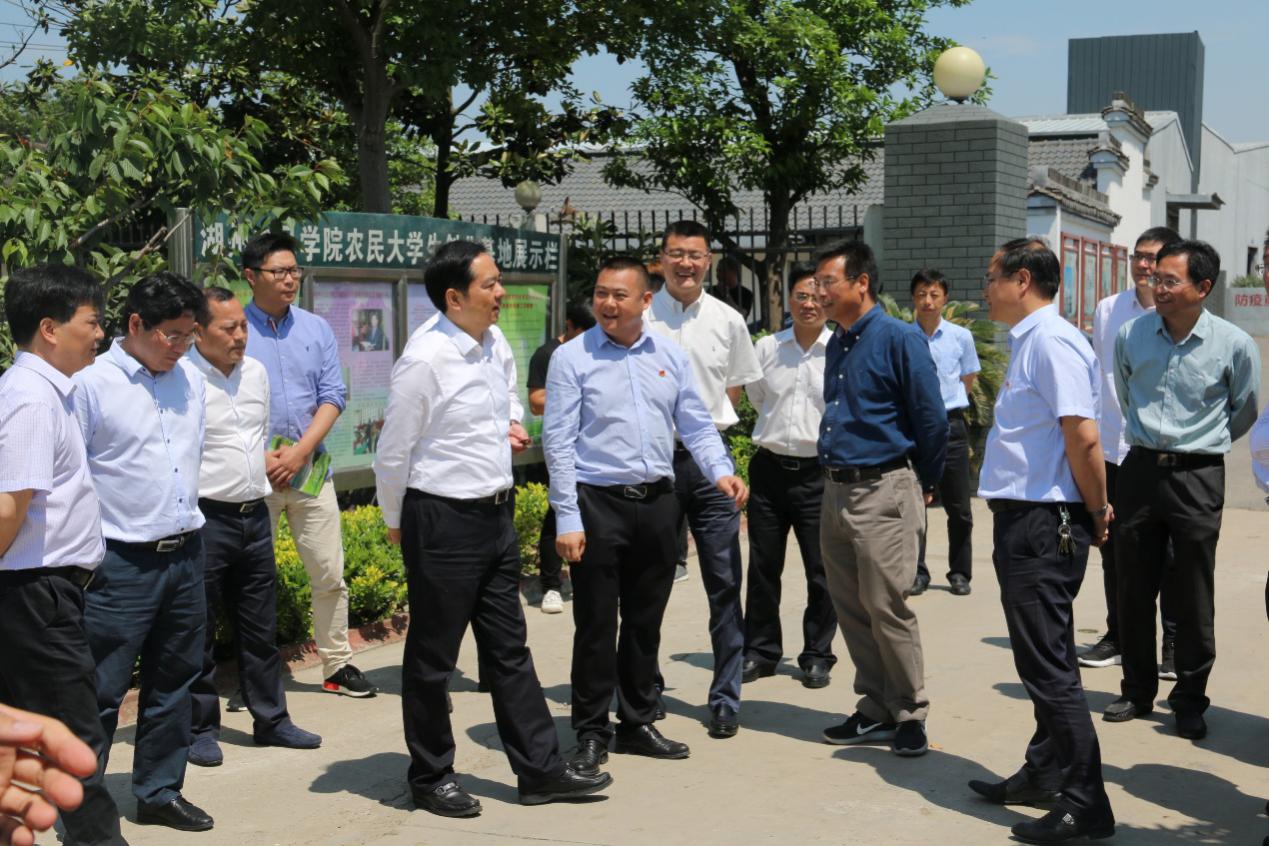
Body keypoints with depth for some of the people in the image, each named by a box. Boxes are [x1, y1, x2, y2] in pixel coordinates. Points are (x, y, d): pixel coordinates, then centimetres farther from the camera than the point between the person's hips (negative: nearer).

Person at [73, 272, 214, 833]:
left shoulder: (192, 381, 9)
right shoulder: (91, 384, -10)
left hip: (185, 556, 7)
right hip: (121, 566, -6)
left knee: (173, 684, 15)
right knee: (101, 692, -2)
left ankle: (160, 792, 30)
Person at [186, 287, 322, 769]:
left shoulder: (256, 372, 9)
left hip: (254, 516, 7)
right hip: (204, 518, -7)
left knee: (261, 628, 15)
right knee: (199, 630, 5)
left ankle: (271, 719, 26)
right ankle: (201, 729, 18)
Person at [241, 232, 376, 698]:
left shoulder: (316, 329, 8)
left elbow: (333, 396, 4)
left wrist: (299, 452, -8)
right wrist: (260, 458, -13)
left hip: (310, 469, 3)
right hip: (252, 475, -3)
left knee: (330, 574, 5)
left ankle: (338, 665, 16)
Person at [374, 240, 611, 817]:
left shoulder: (496, 344, 4)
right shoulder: (425, 360, -19)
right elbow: (393, 453, -10)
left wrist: (512, 424, 6)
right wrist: (396, 522, 2)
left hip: (497, 512, 8)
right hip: (443, 519, -7)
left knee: (509, 648, 14)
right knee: (432, 657, 8)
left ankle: (540, 770, 23)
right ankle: (430, 778, 24)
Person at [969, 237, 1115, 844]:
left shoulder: (1051, 340, -16)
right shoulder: (1027, 340, 15)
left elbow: (1083, 436, -22)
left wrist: (1096, 511, -12)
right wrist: (1093, 511, 16)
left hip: (1044, 525, -10)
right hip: (1024, 521, 10)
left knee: (1048, 666, -4)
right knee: (1042, 659, 18)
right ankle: (1045, 776, 31)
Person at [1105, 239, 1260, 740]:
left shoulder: (1235, 345, -8)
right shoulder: (1131, 335, -1)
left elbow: (1244, 413, 10)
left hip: (1197, 477, -3)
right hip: (1140, 469, 3)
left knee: (1193, 597, 3)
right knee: (1133, 589, 8)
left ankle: (1190, 700, 17)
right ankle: (1138, 690, 22)